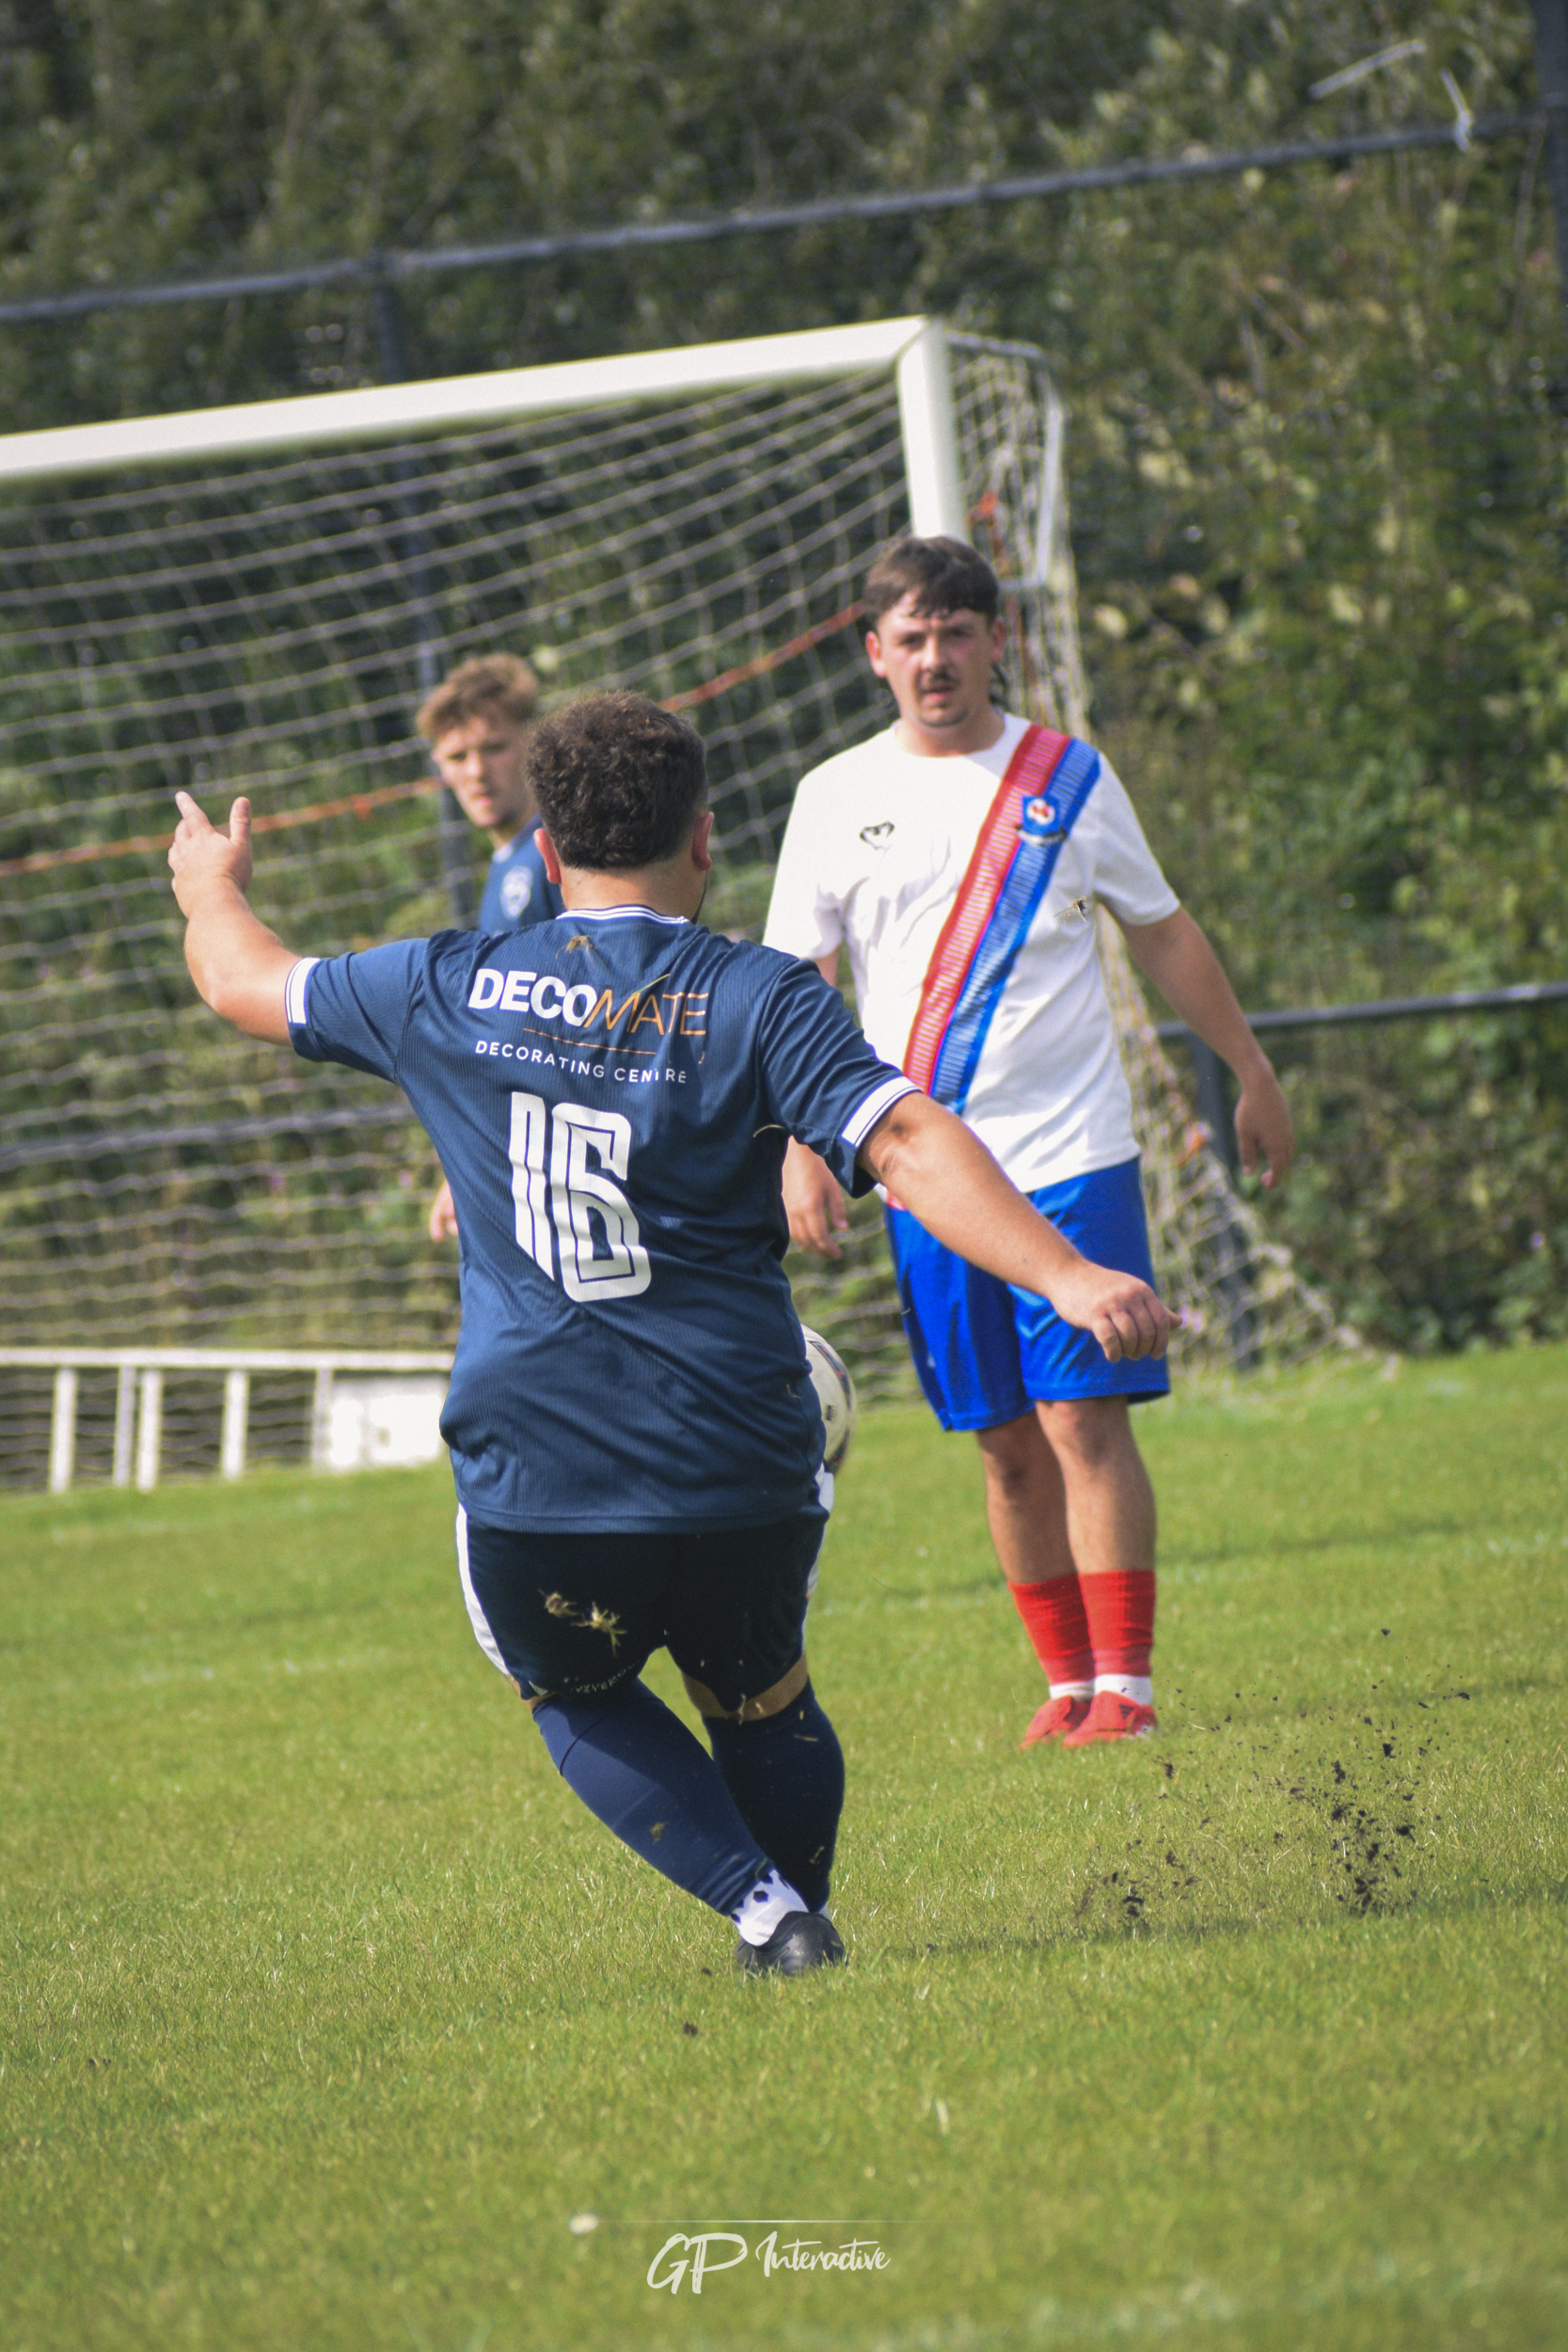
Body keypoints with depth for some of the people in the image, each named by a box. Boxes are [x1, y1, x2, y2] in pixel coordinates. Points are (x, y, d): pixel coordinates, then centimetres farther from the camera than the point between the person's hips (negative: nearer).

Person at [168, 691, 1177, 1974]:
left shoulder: (450, 991, 6)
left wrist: (211, 882, 46)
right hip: (743, 1476, 0)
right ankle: (801, 1911, 21)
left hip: (531, 1491, 0)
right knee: (762, 1702, 28)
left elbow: (244, 979, 24)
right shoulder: (762, 999, -2)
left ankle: (765, 1909, 6)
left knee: (582, 1701, 25)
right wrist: (1066, 1279, -23)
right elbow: (908, 1143, -17)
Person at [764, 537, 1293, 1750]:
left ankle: (1125, 1683, -8)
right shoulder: (837, 798, 5)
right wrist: (800, 1144, -5)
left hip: (1072, 1152, -1)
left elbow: (1164, 933, 15)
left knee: (1085, 1419, -9)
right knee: (1009, 1443, 4)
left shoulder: (1070, 777, 4)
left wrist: (1252, 1071, 18)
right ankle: (1068, 1680, 14)